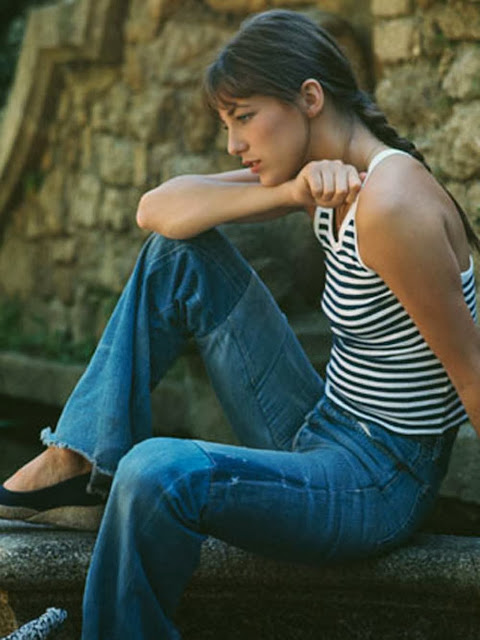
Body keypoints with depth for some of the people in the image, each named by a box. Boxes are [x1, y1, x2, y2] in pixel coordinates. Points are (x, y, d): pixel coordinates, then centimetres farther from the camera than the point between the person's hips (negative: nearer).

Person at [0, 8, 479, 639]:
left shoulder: (389, 203, -25)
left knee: (159, 472, -34)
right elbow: (156, 208, 0)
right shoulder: (330, 173, 4)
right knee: (179, 251, 8)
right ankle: (79, 463, 7)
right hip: (319, 435, 9)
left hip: (379, 484, -9)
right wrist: (290, 191, -16)